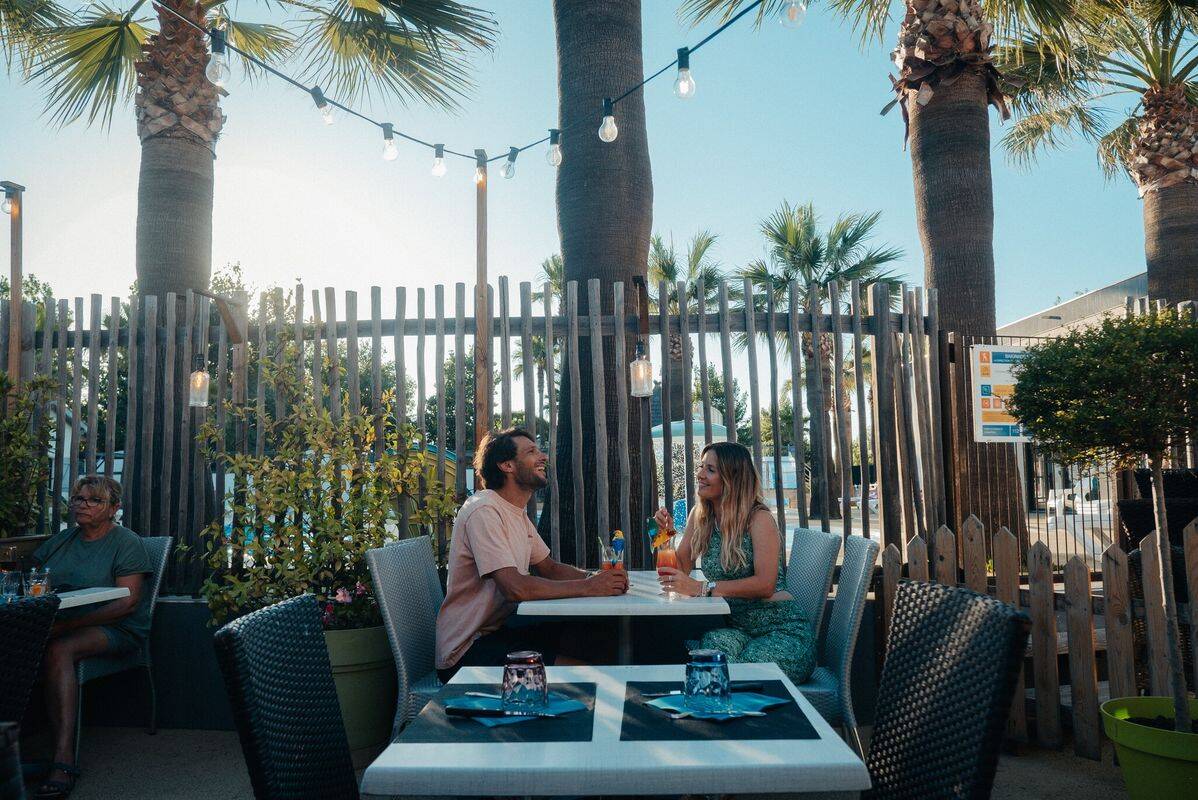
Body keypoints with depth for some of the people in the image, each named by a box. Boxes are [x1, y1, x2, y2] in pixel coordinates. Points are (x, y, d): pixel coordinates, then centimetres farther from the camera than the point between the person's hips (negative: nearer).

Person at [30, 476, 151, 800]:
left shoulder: (126, 542, -1)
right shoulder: (60, 541, 20)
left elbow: (128, 603, -9)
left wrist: (67, 624, -18)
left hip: (117, 629, -5)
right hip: (62, 625, 5)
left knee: (57, 651, -34)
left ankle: (63, 760, -37)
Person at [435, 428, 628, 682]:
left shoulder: (519, 513, 14)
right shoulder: (484, 510, -19)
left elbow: (550, 568, 16)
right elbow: (515, 587, -28)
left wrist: (597, 577, -4)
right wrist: (587, 587, -21)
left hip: (498, 630, 10)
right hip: (468, 649, -10)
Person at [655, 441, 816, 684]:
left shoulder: (759, 519, -12)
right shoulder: (700, 515, 9)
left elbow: (765, 585, -23)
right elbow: (681, 570, 8)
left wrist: (701, 588, -29)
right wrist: (666, 534, -9)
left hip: (781, 629, -5)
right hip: (736, 627, 5)